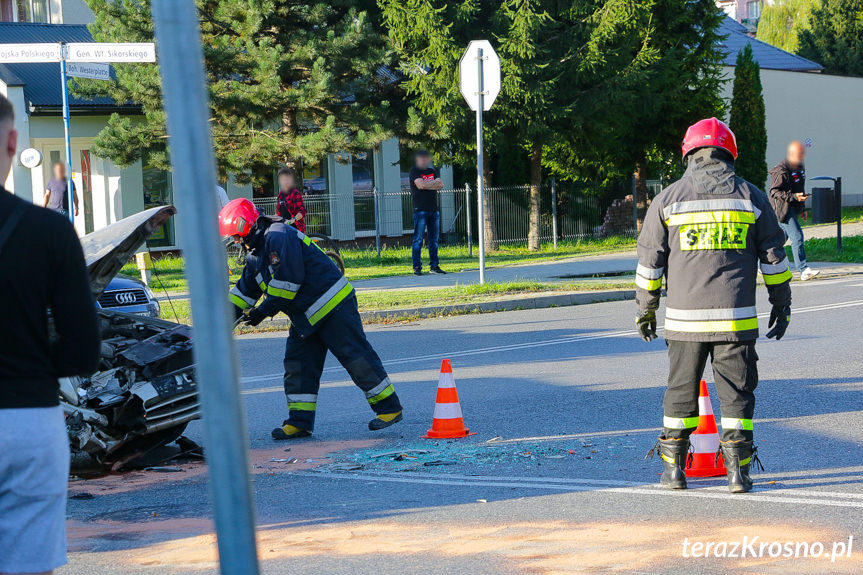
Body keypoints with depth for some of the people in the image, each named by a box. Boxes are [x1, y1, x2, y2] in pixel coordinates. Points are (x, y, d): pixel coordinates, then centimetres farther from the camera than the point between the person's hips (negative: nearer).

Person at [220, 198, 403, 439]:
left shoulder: (279, 237, -17)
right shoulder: (256, 255, 15)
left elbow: (287, 281, -23)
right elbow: (244, 291, 23)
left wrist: (263, 311, -16)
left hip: (333, 307, -10)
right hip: (304, 317, 10)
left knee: (356, 357, -6)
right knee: (297, 365, 6)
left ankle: (389, 408, 1)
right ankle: (300, 422, 9)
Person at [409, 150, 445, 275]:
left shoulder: (433, 171, 19)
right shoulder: (414, 171, 2)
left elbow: (441, 184, 4)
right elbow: (421, 185, -13)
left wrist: (427, 185, -7)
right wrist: (434, 182, 0)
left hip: (434, 209, 6)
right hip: (420, 210, -5)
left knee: (434, 239, 7)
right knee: (418, 239, -8)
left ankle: (434, 266, 11)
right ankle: (417, 267, -6)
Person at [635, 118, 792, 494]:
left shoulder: (668, 198, 4)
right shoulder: (751, 196, 5)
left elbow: (650, 261, 5)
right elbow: (773, 255, 7)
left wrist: (645, 309, 14)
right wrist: (782, 304, 16)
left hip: (684, 318, 0)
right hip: (736, 318, 0)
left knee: (681, 390, 11)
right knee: (736, 392, 5)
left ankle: (673, 468, 15)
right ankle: (738, 472, 1)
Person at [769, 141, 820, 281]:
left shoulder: (800, 168, 14)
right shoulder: (781, 171, -17)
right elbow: (774, 191, -20)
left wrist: (802, 208, 25)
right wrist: (794, 197, -28)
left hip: (792, 209, 10)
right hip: (783, 209, -10)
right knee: (797, 236, -16)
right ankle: (804, 270, -19)